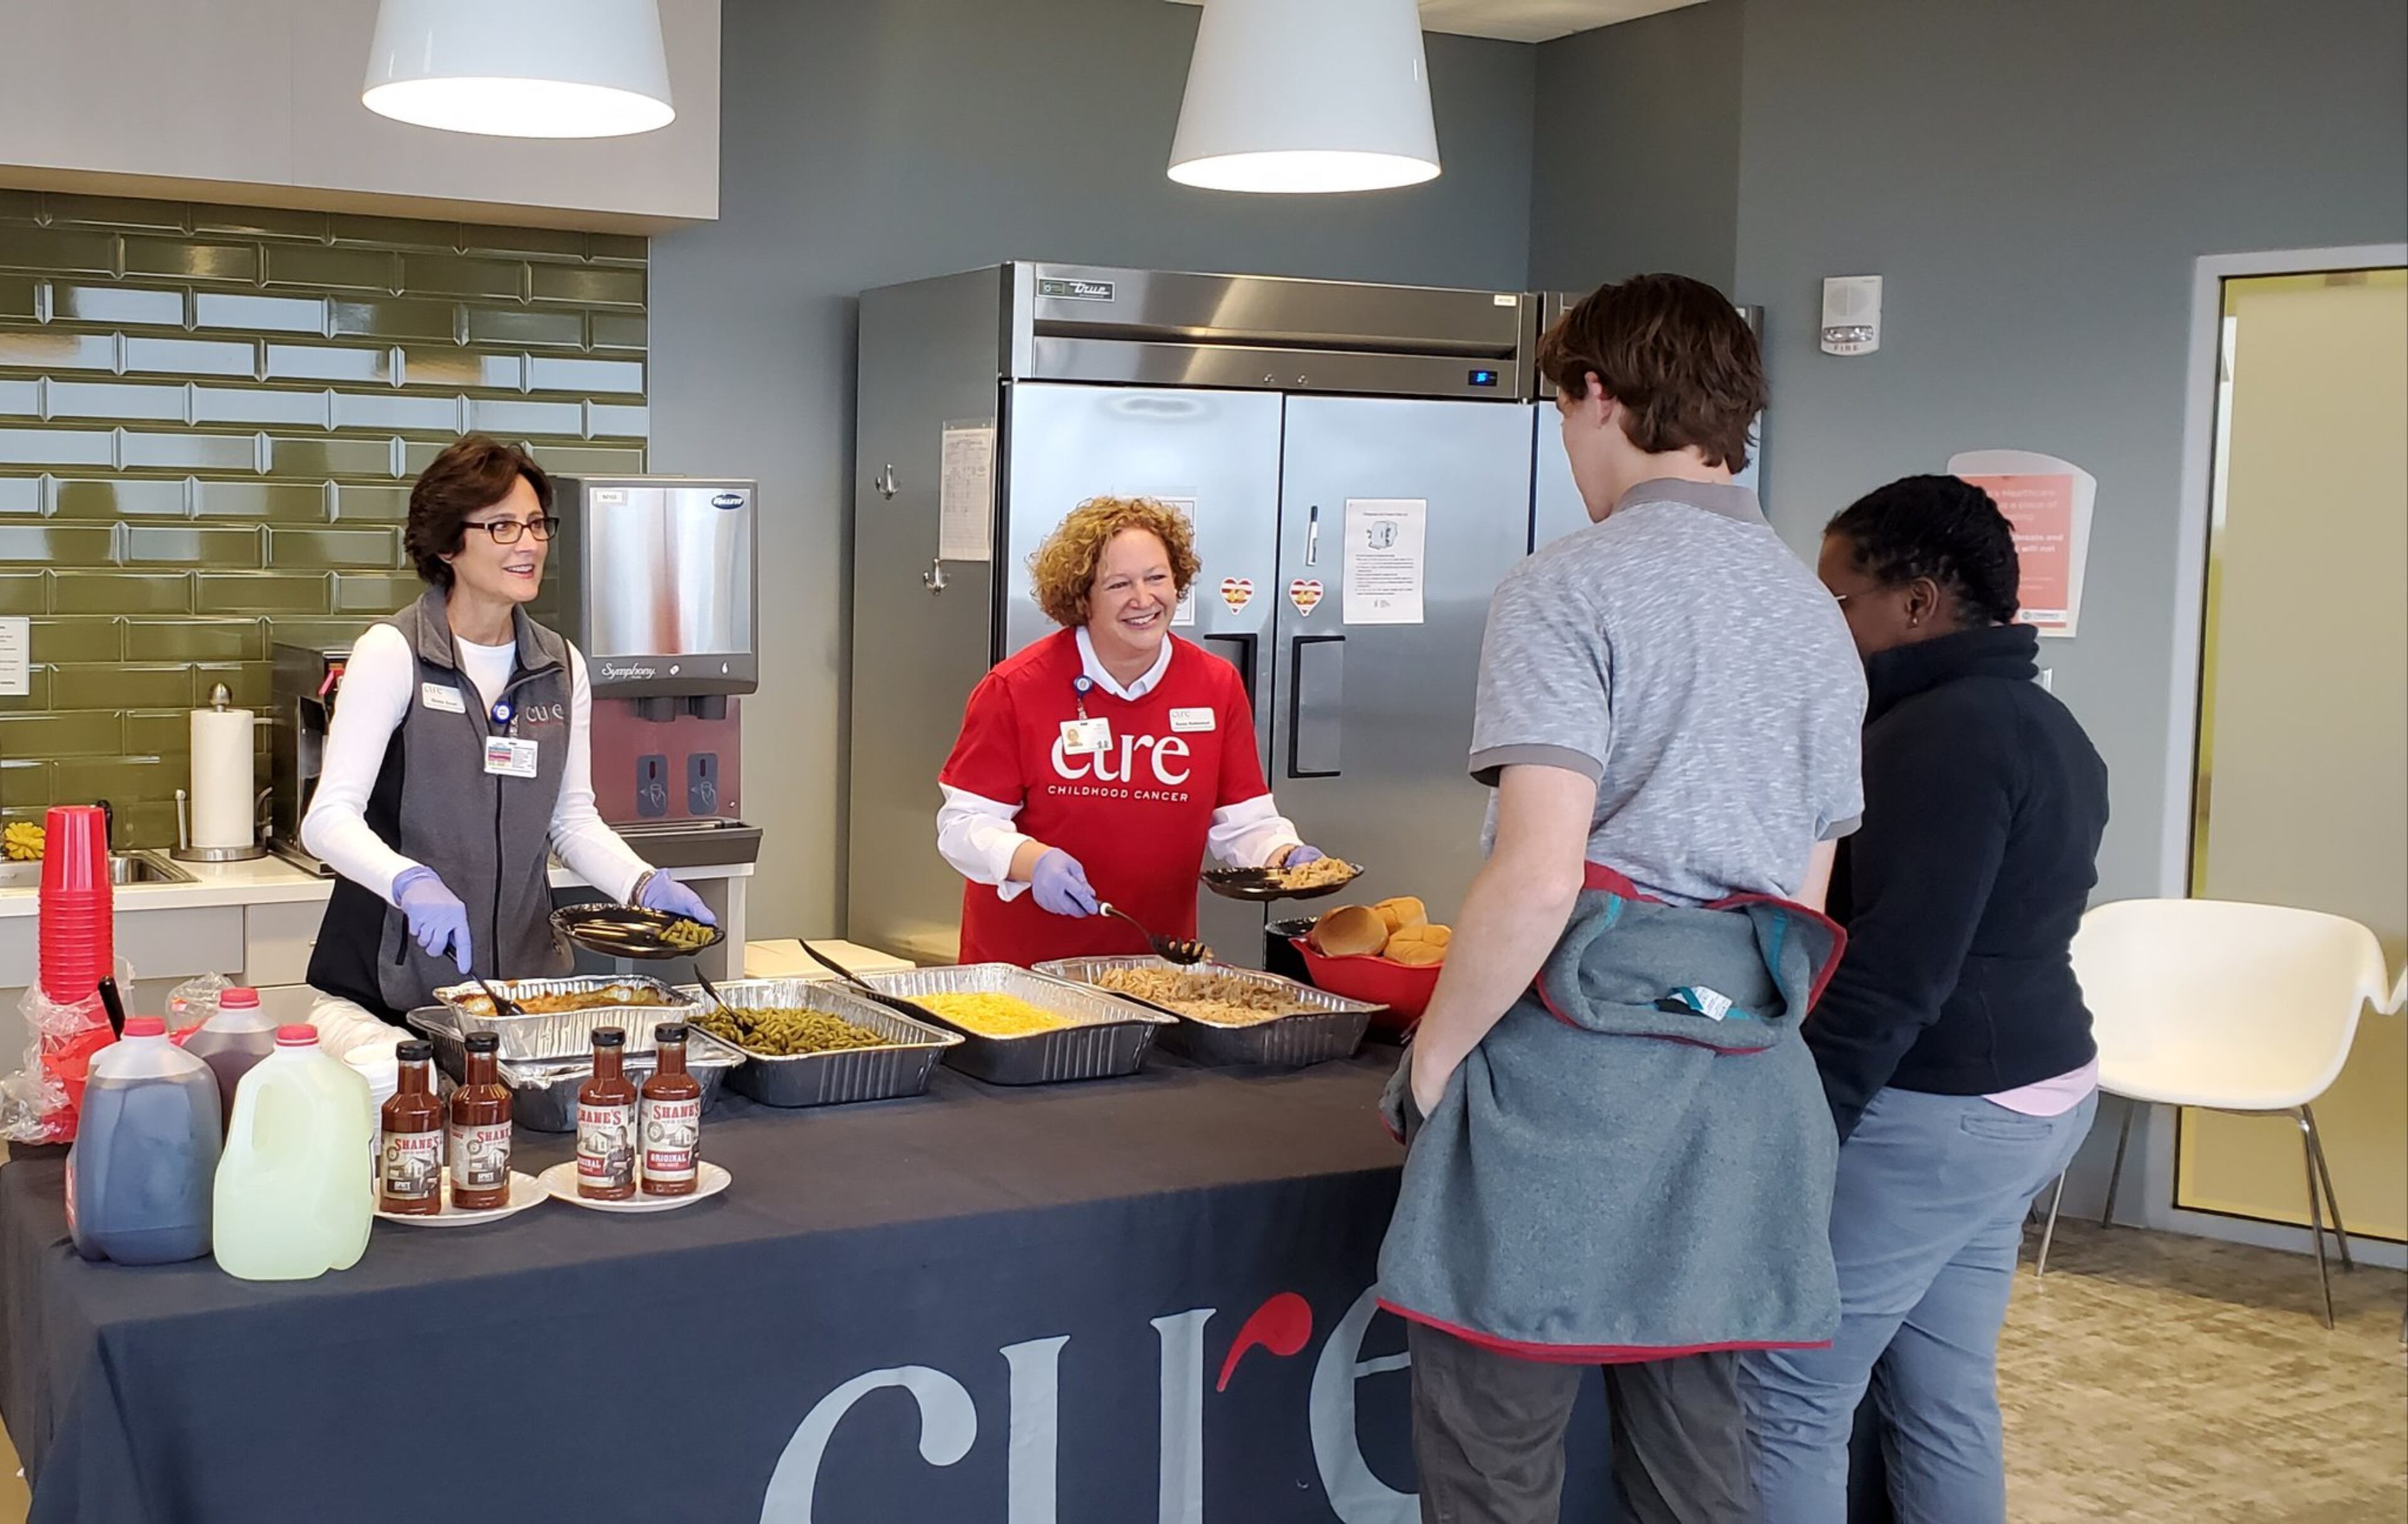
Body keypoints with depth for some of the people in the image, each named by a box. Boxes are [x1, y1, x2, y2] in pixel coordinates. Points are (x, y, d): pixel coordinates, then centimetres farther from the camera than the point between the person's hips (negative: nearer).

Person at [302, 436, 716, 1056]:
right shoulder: (391, 652, -7)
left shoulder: (563, 667, 10)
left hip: (525, 976, 5)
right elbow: (330, 818, -13)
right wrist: (411, 883, -31)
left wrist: (645, 884, -4)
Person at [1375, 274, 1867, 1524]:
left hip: (1568, 1062, -7)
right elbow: (1805, 899, 18)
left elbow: (1538, 879, -18)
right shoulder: (1817, 617, 16)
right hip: (1745, 1090, 8)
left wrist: (1429, 1065, -7)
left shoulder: (1570, 589, -8)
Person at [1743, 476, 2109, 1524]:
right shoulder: (2039, 722, 13)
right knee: (1946, 1402, 15)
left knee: (1788, 1397, -2)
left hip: (1928, 1114, -10)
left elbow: (1895, 970, -23)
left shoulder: (1940, 734, -18)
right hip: (2027, 1094, 10)